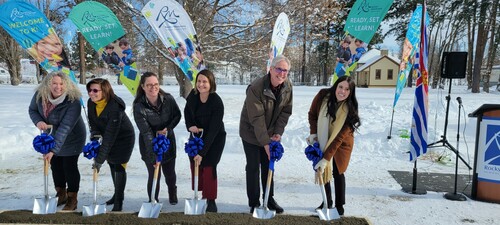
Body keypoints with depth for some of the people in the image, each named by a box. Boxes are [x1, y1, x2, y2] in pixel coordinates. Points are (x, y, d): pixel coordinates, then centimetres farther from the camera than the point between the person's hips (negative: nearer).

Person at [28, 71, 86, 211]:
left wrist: (53, 149, -40)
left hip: (71, 139, -6)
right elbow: (32, 110, 2)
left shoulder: (73, 102, -33)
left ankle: (72, 199, 22)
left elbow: (65, 127, -36)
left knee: (70, 167, 3)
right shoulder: (40, 95, -17)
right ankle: (61, 195, 38)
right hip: (52, 136, 6)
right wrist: (38, 121, -21)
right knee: (55, 166, 17)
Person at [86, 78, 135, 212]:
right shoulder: (91, 103, -14)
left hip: (124, 138, -7)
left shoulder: (115, 107, -36)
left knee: (119, 167, -4)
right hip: (109, 138, 7)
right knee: (112, 164, 19)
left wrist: (99, 159, -36)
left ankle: (118, 203, 9)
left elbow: (110, 135, -36)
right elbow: (92, 122, 1)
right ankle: (118, 194, 39)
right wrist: (95, 133, -22)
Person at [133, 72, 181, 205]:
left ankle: (172, 193, 48)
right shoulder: (139, 106, -23)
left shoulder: (168, 99, -15)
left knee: (169, 172, 15)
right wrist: (154, 156, -31)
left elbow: (177, 115, 2)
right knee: (154, 175, -3)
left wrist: (168, 128, -16)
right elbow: (146, 132, -26)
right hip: (149, 144, -2)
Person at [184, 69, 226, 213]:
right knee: (195, 165, 6)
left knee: (208, 167, -10)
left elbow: (213, 131, -28)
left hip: (215, 139, -5)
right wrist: (190, 126, -10)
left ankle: (211, 201, 7)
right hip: (197, 135, 6)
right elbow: (187, 111, 9)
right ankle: (202, 195, 25)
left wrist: (202, 152, -30)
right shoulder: (193, 95, -11)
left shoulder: (217, 103, -28)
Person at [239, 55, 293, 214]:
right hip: (251, 133, -5)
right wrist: (265, 142, -28)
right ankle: (254, 203, 16)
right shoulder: (256, 88, -29)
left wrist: (278, 133, -15)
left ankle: (269, 199, 28)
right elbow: (256, 118, -28)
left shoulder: (287, 87, -11)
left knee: (268, 166, 13)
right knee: (253, 167, 2)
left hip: (270, 133, 5)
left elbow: (286, 112, -4)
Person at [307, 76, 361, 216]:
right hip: (322, 140, 3)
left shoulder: (350, 109, -27)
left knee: (337, 172, 2)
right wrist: (313, 133, -14)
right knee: (322, 171, 7)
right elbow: (312, 114, -4)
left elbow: (339, 137, -29)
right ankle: (327, 201, 26)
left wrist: (326, 158, -32)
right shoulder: (323, 95, -22)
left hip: (341, 144, -2)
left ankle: (339, 204, 22)